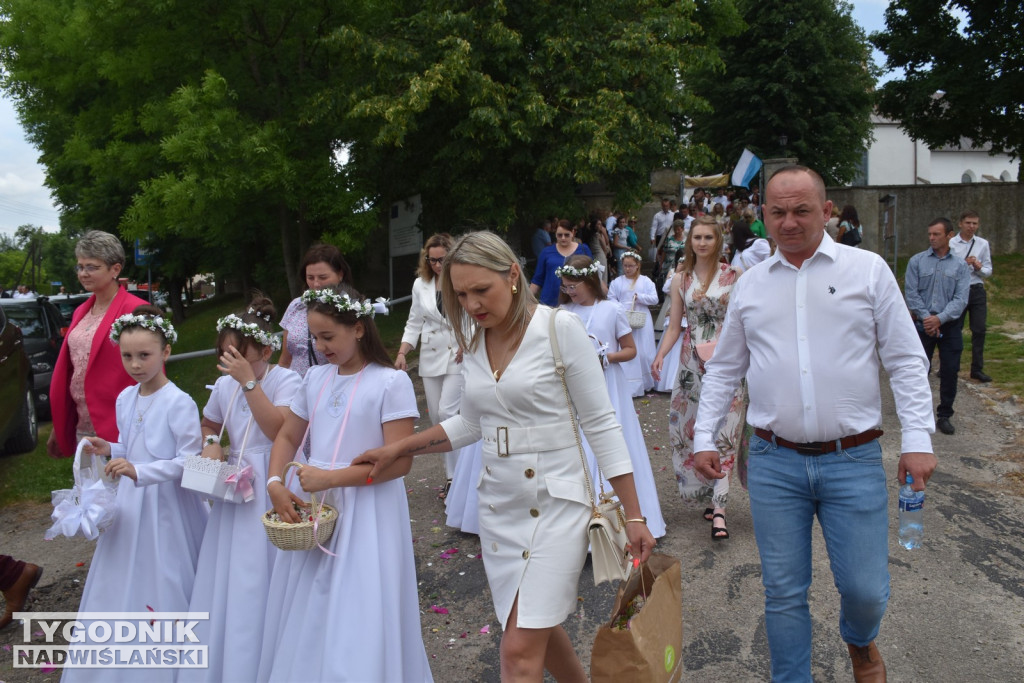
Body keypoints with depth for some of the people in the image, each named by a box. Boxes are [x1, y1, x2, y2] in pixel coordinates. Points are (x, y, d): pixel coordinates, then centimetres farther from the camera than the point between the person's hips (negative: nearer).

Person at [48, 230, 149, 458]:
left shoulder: (135, 311, -12)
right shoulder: (81, 312, 12)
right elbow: (67, 371, 15)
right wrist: (58, 427, 17)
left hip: (119, 427, -7)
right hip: (81, 426, 8)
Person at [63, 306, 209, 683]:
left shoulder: (179, 403, -16)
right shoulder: (125, 399, 7)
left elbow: (189, 460, -17)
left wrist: (139, 472, -25)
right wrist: (109, 450, -3)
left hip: (166, 506, -7)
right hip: (129, 503, 7)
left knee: (162, 586, 0)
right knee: (122, 582, 13)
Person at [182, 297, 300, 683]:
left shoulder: (286, 380, -11)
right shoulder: (223, 385, 8)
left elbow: (279, 430, -26)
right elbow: (209, 424, 26)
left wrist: (249, 381, -26)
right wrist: (211, 444, 3)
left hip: (273, 489, -6)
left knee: (263, 579, -2)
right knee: (228, 580, 10)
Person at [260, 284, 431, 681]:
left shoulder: (391, 382, -12)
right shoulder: (314, 379, 6)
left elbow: (398, 462, -17)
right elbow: (287, 437, 15)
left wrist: (330, 478, -20)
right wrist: (275, 483, -4)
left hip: (368, 515, -5)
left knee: (358, 621, 3)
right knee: (307, 617, 14)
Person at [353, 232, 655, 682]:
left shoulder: (560, 328, -13)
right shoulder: (475, 340, 3)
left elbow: (601, 424, -10)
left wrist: (633, 515, -9)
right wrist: (397, 449, 6)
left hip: (554, 503, -6)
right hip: (497, 504, 6)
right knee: (538, 631, 19)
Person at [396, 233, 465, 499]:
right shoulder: (420, 284, 6)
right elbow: (414, 323, 11)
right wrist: (402, 353, 0)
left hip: (459, 357, -5)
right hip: (431, 357, 5)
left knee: (446, 412, -14)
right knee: (436, 416, 8)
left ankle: (453, 475, 0)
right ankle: (453, 471, 22)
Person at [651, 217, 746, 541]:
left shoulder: (734, 275, 2)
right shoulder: (681, 279, 10)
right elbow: (674, 325, 8)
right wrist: (660, 355, -6)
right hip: (692, 362, 3)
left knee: (722, 430, -8)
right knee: (692, 428, 5)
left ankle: (718, 508, -9)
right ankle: (709, 496, 20)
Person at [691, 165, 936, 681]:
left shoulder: (868, 269, 2)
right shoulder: (749, 285, 7)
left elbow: (906, 360, 2)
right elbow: (724, 369, 14)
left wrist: (918, 439, -6)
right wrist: (703, 437, 8)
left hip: (853, 460, -1)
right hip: (774, 463, 2)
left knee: (865, 589, 4)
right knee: (783, 593, 8)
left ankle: (859, 639, 39)